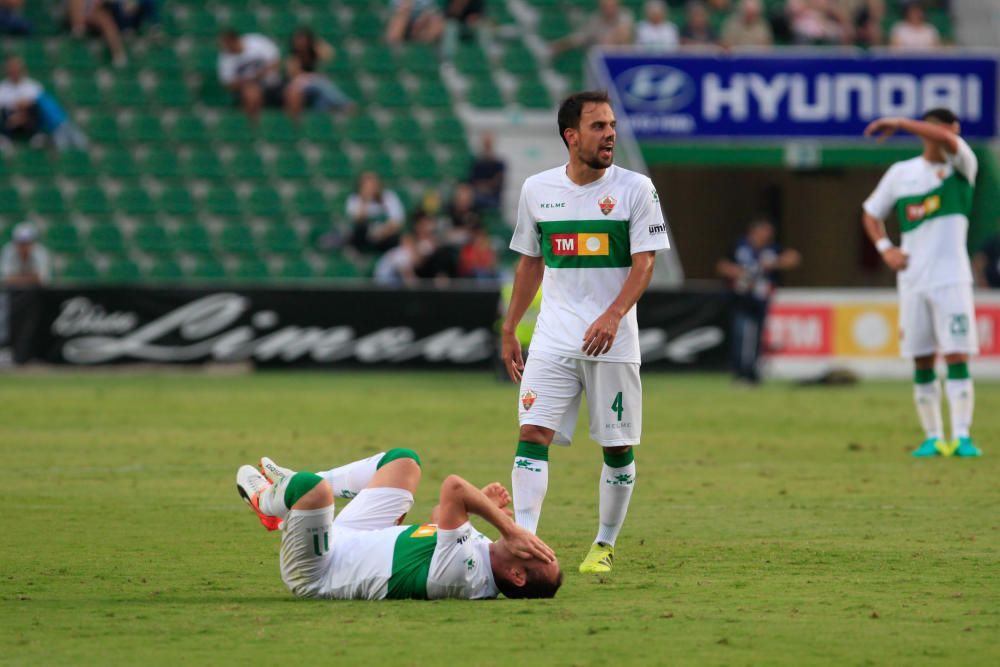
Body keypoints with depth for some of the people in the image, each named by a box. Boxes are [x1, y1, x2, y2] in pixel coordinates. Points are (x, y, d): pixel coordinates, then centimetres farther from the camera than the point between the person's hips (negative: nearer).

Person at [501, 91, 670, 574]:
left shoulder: (636, 188, -3)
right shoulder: (537, 189, 6)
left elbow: (645, 262, -8)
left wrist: (613, 316, -23)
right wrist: (509, 330, 15)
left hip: (613, 340, -2)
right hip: (553, 339, 2)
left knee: (618, 446, 3)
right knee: (532, 434, -11)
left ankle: (605, 545, 18)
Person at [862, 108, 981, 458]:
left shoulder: (961, 166, 0)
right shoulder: (901, 173, 10)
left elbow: (948, 140, -22)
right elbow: (871, 213, 20)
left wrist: (898, 124, -24)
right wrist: (885, 247, 3)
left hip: (951, 278, -3)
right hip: (913, 281, 3)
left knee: (957, 357, -10)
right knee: (921, 362, 4)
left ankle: (961, 437, -12)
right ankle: (932, 438, 9)